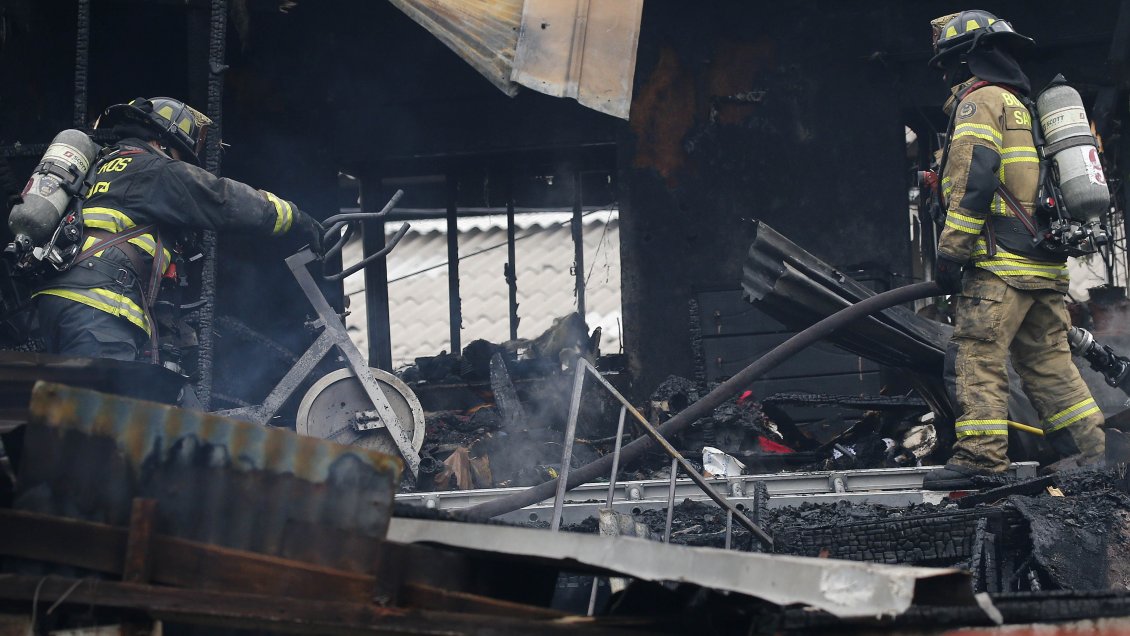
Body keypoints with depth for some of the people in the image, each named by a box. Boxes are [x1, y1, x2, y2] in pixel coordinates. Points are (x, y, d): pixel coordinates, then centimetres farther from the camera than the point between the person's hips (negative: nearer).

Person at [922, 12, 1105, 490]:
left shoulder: (979, 101, -3)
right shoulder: (1024, 107, 26)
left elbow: (974, 179, -15)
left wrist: (951, 250, -16)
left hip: (1002, 261, -9)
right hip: (1047, 263, 9)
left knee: (978, 353, -10)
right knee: (1047, 359, 11)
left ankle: (980, 457, -17)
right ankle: (1094, 454, 9)